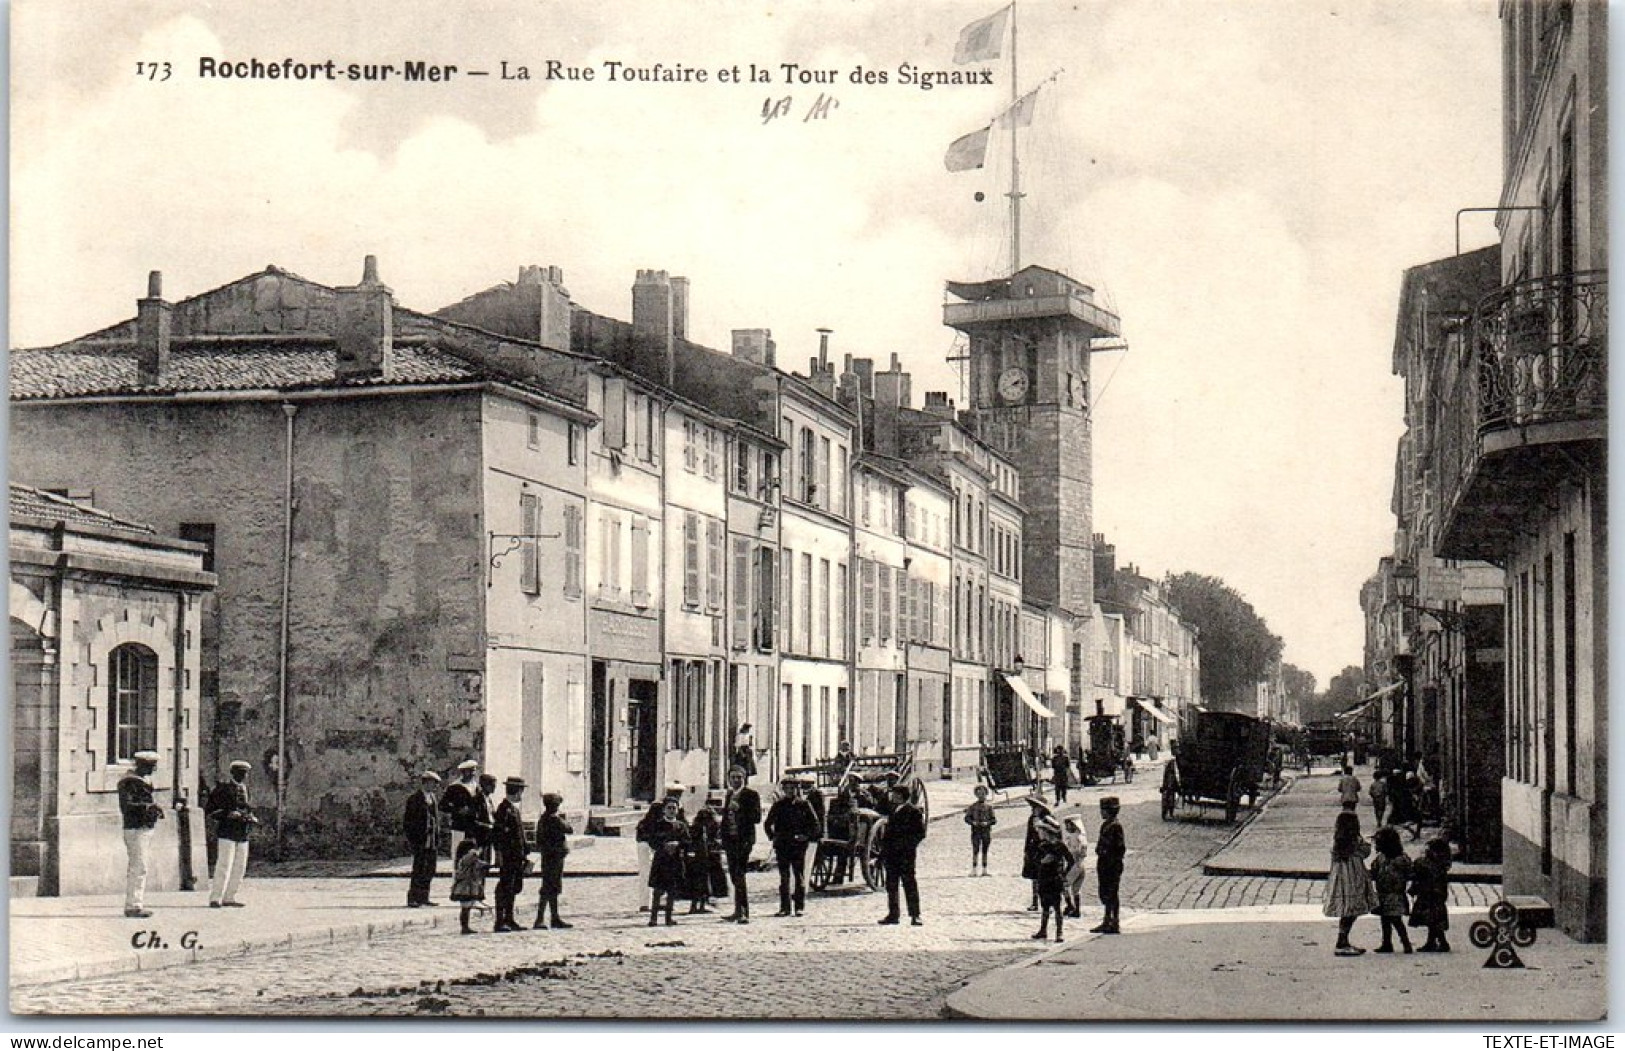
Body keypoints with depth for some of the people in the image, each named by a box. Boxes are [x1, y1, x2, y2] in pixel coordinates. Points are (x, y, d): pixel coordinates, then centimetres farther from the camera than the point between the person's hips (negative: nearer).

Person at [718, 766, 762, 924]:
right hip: (731, 839, 7)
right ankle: (740, 911, 16)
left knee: (739, 875, -13)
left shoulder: (751, 794, -3)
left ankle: (741, 912, -14)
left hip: (744, 839, -7)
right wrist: (724, 840, 16)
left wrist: (739, 810, -18)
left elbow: (757, 818, -9)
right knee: (734, 875, 9)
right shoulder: (729, 795, 18)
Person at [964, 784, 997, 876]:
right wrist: (973, 822, -13)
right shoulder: (972, 806, 7)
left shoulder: (989, 806, 6)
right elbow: (967, 818, 6)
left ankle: (984, 870, 7)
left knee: (984, 851, 5)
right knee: (975, 851, -8)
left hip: (986, 831, 1)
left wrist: (987, 823, -14)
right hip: (976, 831, -1)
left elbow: (994, 820, 5)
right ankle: (974, 870, -10)